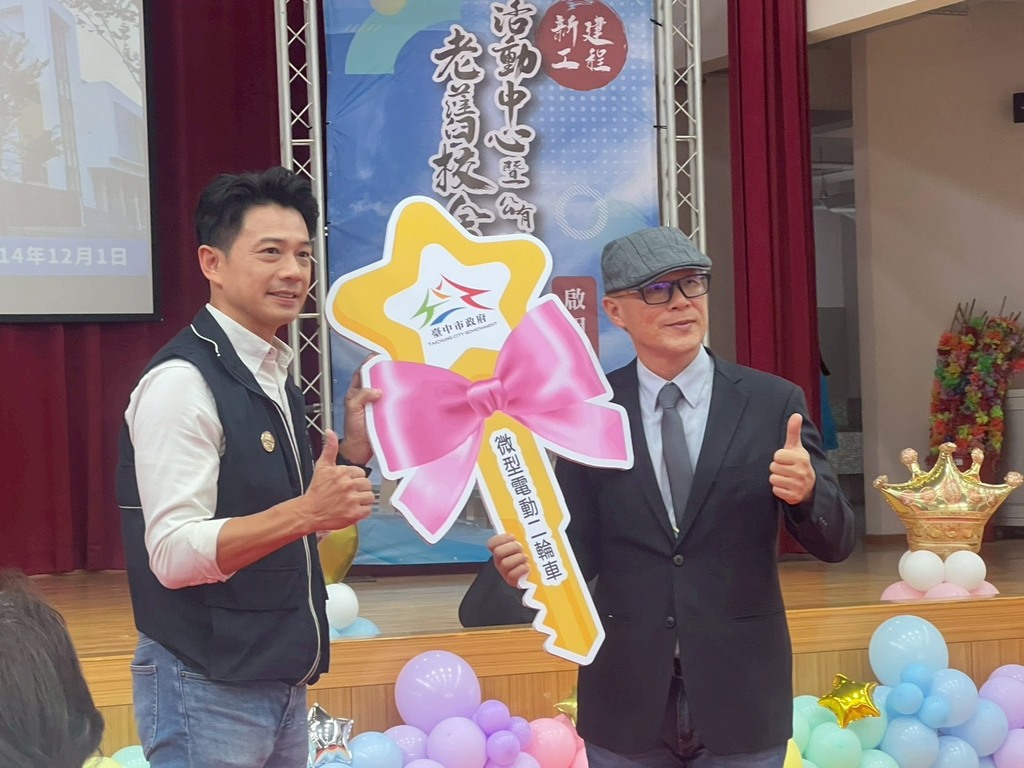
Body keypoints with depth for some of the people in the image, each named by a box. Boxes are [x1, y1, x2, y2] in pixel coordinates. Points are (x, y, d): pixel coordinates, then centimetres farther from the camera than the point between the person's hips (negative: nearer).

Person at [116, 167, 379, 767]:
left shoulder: (274, 379, 10)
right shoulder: (183, 381, -16)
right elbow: (174, 553, -22)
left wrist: (354, 449, 3)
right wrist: (304, 513, -32)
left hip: (283, 682, 8)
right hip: (207, 690, -8)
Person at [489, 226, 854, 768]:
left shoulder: (774, 403, -2)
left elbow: (834, 543, -3)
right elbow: (582, 546, 1)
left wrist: (806, 492, -24)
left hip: (740, 698, 0)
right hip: (626, 703, 0)